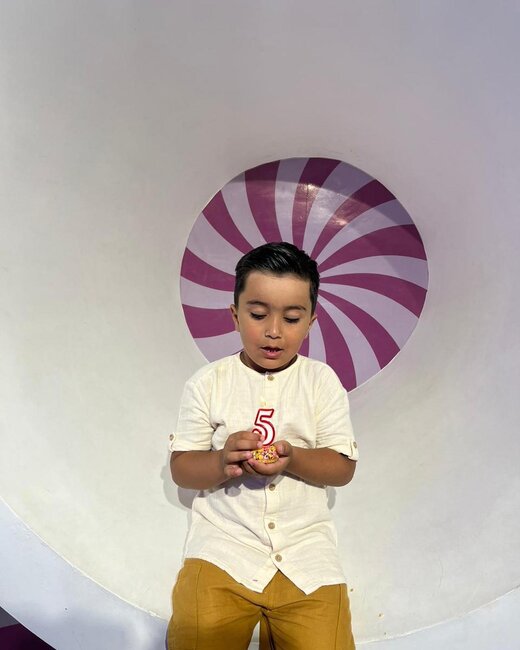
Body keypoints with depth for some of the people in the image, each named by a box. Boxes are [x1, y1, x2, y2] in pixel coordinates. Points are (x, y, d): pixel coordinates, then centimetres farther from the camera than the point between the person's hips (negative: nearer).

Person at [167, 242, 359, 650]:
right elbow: (180, 468, 1)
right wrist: (223, 462, -19)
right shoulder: (208, 382, 1)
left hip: (304, 543, 1)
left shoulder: (322, 381, 3)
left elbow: (344, 467, 1)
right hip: (225, 539, 0)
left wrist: (292, 459, -18)